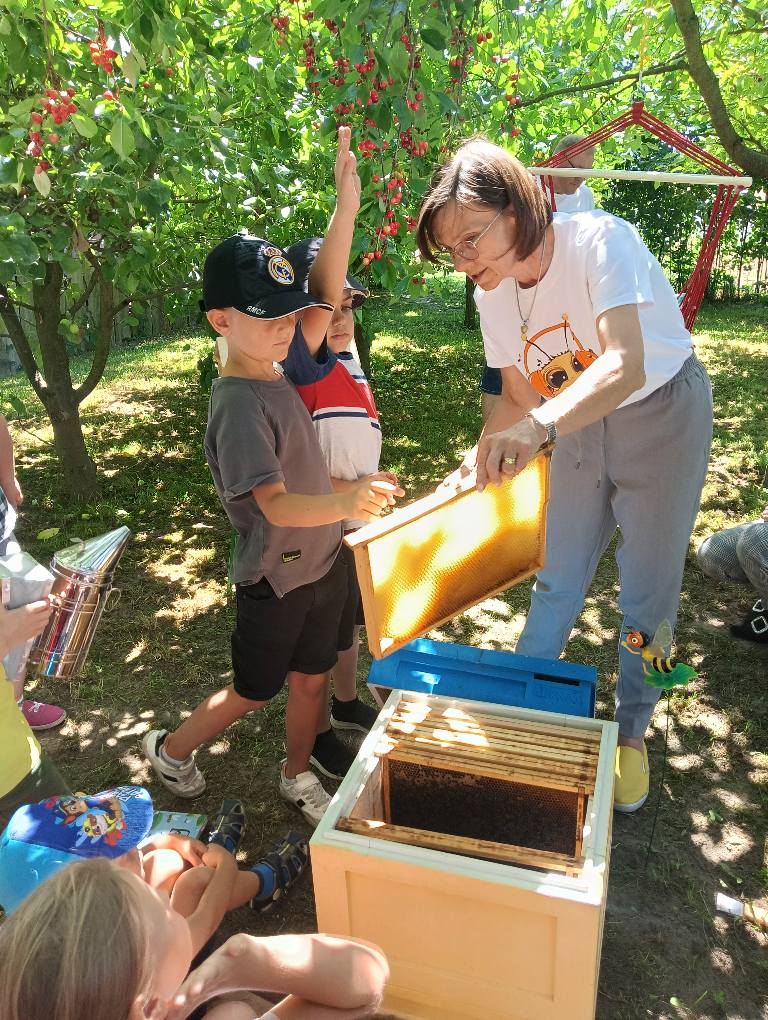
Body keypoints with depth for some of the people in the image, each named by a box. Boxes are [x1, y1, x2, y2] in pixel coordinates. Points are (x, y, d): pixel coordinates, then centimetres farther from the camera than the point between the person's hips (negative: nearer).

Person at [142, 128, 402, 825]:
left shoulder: (277, 368, -1)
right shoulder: (238, 402, -24)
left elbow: (326, 294, -7)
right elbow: (275, 504, -32)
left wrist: (347, 201, -16)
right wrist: (344, 502, -48)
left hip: (324, 561, 7)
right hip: (276, 579, -7)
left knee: (312, 679, 20)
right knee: (253, 692, 14)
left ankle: (298, 776, 43)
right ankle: (170, 750, 40)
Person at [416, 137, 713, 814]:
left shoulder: (599, 241, -29)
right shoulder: (493, 294, -10)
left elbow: (626, 364, -45)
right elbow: (519, 397, 0)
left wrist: (540, 426, -61)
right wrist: (481, 459, -17)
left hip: (663, 411, -4)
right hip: (578, 424, 5)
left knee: (648, 590, 4)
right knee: (558, 579, 12)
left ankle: (630, 733, 27)